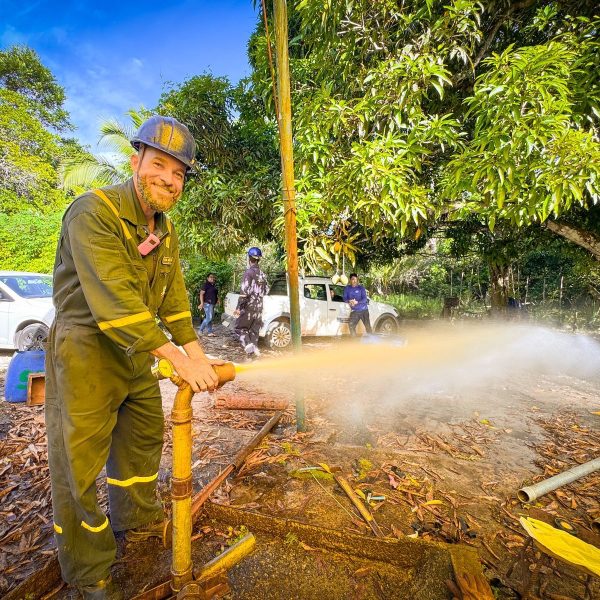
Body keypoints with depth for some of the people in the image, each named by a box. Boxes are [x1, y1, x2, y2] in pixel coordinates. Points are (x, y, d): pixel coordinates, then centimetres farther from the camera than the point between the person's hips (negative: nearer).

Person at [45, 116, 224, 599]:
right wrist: (179, 359, -34)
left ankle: (139, 521, 45)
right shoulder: (93, 212, -20)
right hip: (85, 353, -7)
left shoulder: (167, 232, 5)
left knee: (144, 440, 20)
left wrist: (197, 354, -6)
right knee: (79, 462, 5)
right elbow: (114, 300, -31)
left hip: (137, 354, 8)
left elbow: (174, 298, 3)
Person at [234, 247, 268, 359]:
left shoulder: (249, 272, -12)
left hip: (249, 307, -6)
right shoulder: (262, 274, 9)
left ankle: (249, 346, -10)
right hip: (259, 307, 6)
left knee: (239, 328, 6)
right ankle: (254, 349, 14)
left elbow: (245, 291, -19)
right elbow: (266, 290, 16)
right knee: (254, 330, 13)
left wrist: (238, 307, -16)